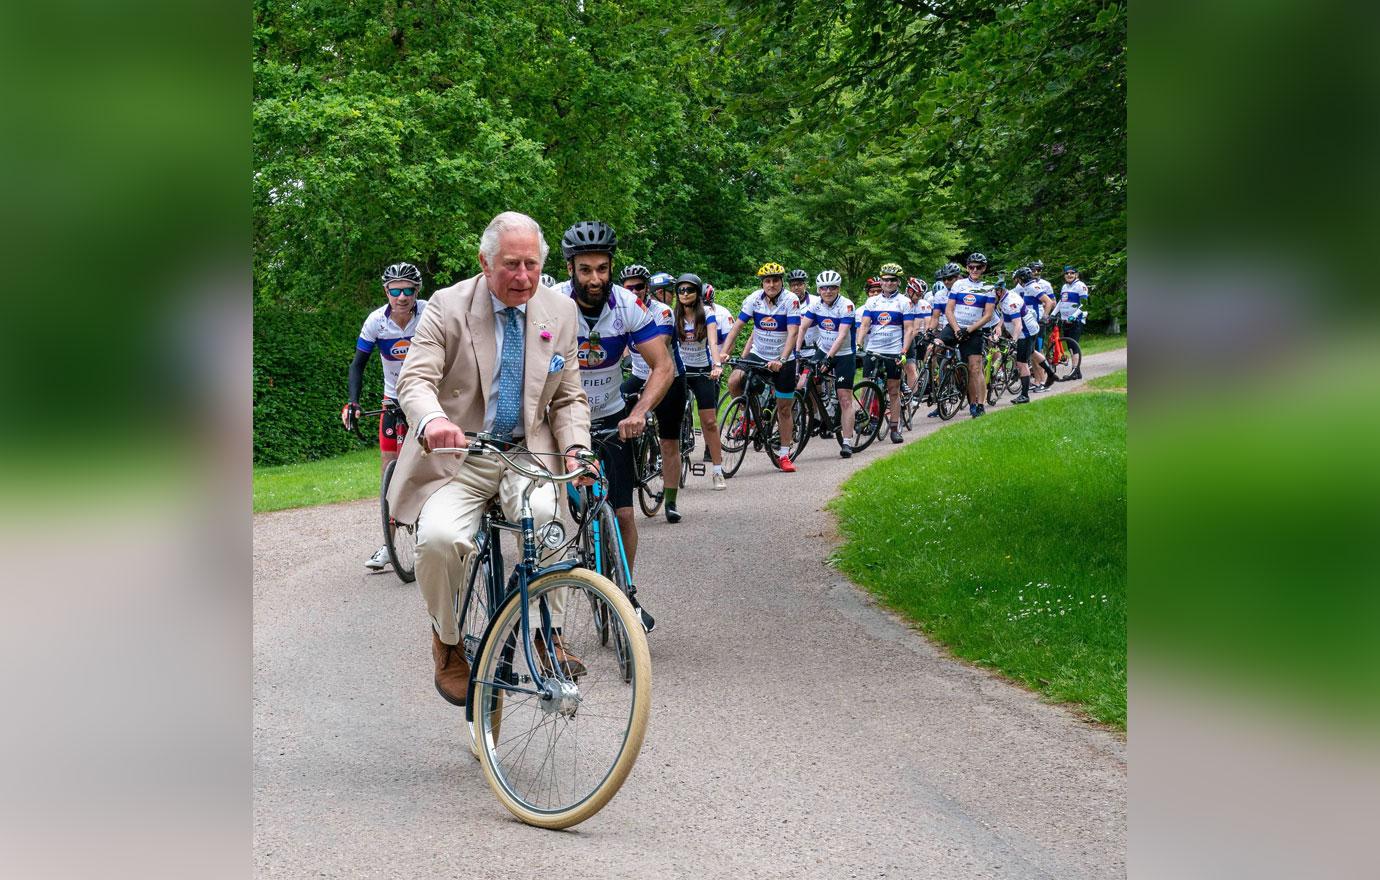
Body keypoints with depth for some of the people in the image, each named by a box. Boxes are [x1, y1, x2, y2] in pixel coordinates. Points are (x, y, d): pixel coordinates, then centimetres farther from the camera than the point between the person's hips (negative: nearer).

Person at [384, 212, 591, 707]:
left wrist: (575, 447, -10)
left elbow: (569, 397, 12)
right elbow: (415, 379, -15)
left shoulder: (559, 312, 6)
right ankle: (449, 643, -2)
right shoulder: (448, 307, -5)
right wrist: (433, 420, -39)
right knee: (439, 538, -31)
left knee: (544, 515, -33)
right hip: (457, 459, -2)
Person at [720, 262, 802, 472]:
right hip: (757, 355, 2)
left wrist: (781, 360, -38)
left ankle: (784, 455, 16)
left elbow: (793, 333, -25)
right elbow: (737, 326, -10)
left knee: (784, 409, 4)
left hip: (783, 360, -2)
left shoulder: (791, 301, -17)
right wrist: (723, 352, -22)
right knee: (734, 383, -23)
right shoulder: (754, 299, -8)